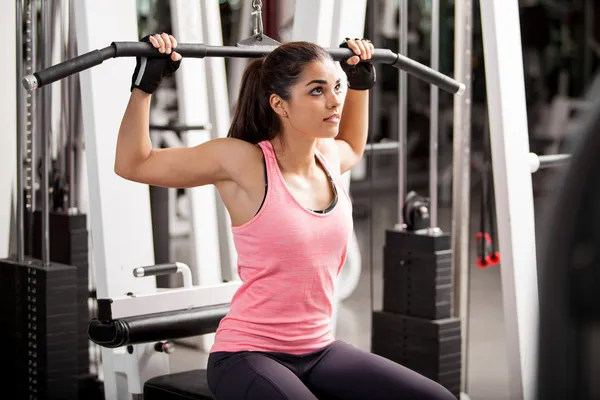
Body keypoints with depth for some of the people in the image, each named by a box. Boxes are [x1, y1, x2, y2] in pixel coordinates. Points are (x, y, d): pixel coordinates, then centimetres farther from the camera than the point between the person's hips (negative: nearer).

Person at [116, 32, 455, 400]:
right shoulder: (244, 163, -13)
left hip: (320, 350, 7)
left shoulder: (328, 157, 5)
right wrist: (146, 81, -13)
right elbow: (132, 164, -7)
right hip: (248, 354, -7)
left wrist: (361, 79, 26)